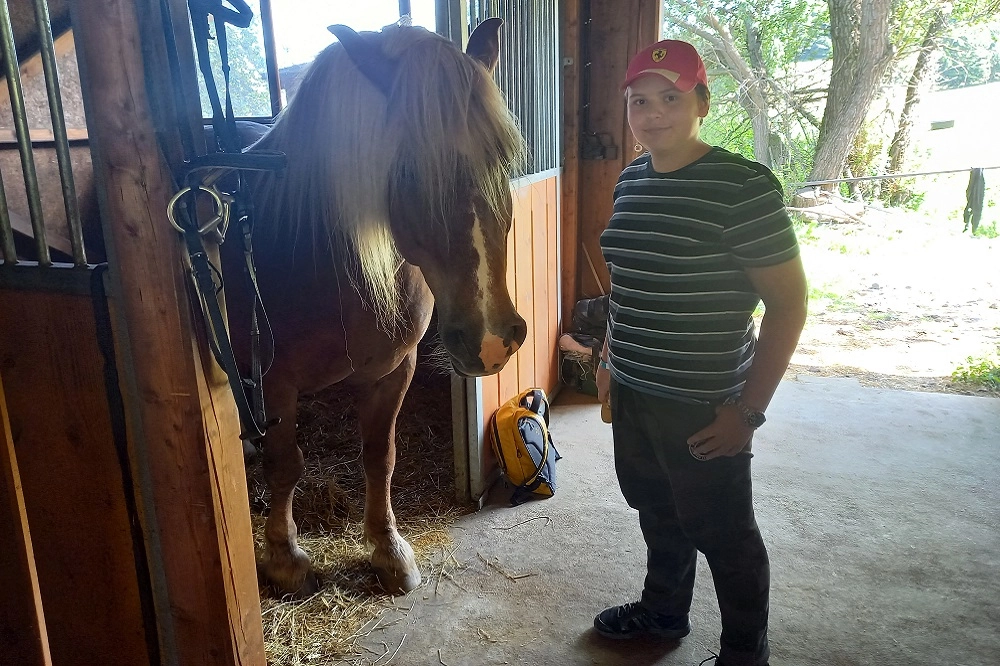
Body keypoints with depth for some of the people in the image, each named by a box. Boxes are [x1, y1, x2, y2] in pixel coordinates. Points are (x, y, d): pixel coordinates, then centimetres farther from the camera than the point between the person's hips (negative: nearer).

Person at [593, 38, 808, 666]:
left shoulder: (744, 186, -18)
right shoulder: (631, 180, 4)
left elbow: (788, 303, -16)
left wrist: (748, 410, -18)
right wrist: (610, 358, 17)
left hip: (704, 406, -7)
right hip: (632, 391, 7)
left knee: (724, 534, 11)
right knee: (658, 511, 25)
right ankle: (664, 609, 49)